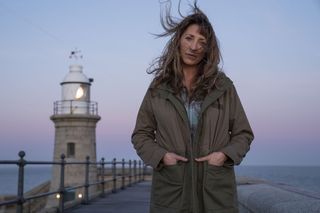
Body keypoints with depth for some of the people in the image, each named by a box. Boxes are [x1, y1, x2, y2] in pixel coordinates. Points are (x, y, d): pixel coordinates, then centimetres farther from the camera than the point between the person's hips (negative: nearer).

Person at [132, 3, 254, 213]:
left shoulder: (224, 86, 5)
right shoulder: (158, 87, 5)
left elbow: (243, 134, 10)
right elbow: (141, 135, 10)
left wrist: (224, 154, -8)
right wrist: (161, 155, -8)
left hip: (216, 190, 0)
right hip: (171, 189, 0)